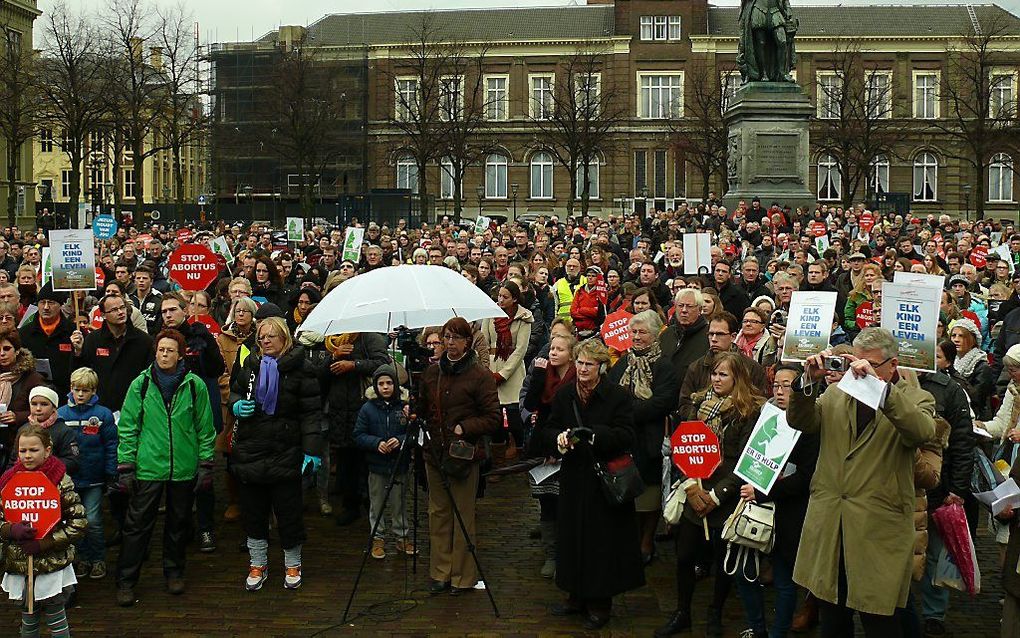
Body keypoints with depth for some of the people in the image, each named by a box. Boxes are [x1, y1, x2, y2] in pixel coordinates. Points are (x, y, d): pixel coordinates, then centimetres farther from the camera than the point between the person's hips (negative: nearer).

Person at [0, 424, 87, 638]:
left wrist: (44, 543, -17)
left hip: (53, 567, -3)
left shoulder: (60, 480, -10)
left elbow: (79, 523, -11)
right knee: (28, 621, 16)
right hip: (20, 566, 3)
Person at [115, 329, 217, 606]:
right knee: (138, 524, 2)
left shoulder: (195, 385, -1)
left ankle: (174, 572, 31)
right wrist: (125, 467, -2)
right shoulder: (141, 384, -2)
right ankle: (126, 581, 12)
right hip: (148, 467, -1)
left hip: (184, 468, 1)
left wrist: (205, 466, 2)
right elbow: (128, 427, 1)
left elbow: (205, 428, 5)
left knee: (178, 522, 14)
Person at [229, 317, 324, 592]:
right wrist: (236, 405, -1)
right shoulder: (252, 365, 8)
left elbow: (311, 411, -10)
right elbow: (235, 391, 24)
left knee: (289, 511, 6)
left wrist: (312, 450, -17)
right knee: (253, 511, 11)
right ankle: (258, 564, 26)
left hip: (285, 452, -4)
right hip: (250, 450, 4)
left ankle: (292, 565, 24)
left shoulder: (301, 367, -7)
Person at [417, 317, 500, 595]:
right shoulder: (432, 372, 10)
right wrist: (412, 412, -1)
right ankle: (439, 573, 21)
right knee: (438, 513, 11)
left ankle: (463, 576, 13)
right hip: (435, 453, 5)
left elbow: (493, 418, -6)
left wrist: (463, 428, -14)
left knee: (463, 515, 2)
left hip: (464, 454, -5)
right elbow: (422, 407, 20)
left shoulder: (480, 376, -6)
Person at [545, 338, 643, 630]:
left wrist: (595, 435, -28)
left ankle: (600, 603, 13)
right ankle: (577, 596, 25)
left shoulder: (618, 396, -8)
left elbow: (626, 436, -14)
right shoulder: (564, 395, 7)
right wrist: (559, 437, -11)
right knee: (573, 535, 10)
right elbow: (550, 428, 12)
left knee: (602, 538, 1)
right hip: (574, 477, 5)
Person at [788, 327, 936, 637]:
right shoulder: (836, 394, 13)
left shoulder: (914, 399, -1)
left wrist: (879, 384, -30)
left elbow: (922, 431, -22)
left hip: (878, 529, -4)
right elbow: (799, 421, 1)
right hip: (828, 526, 4)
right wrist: (809, 379, -16)